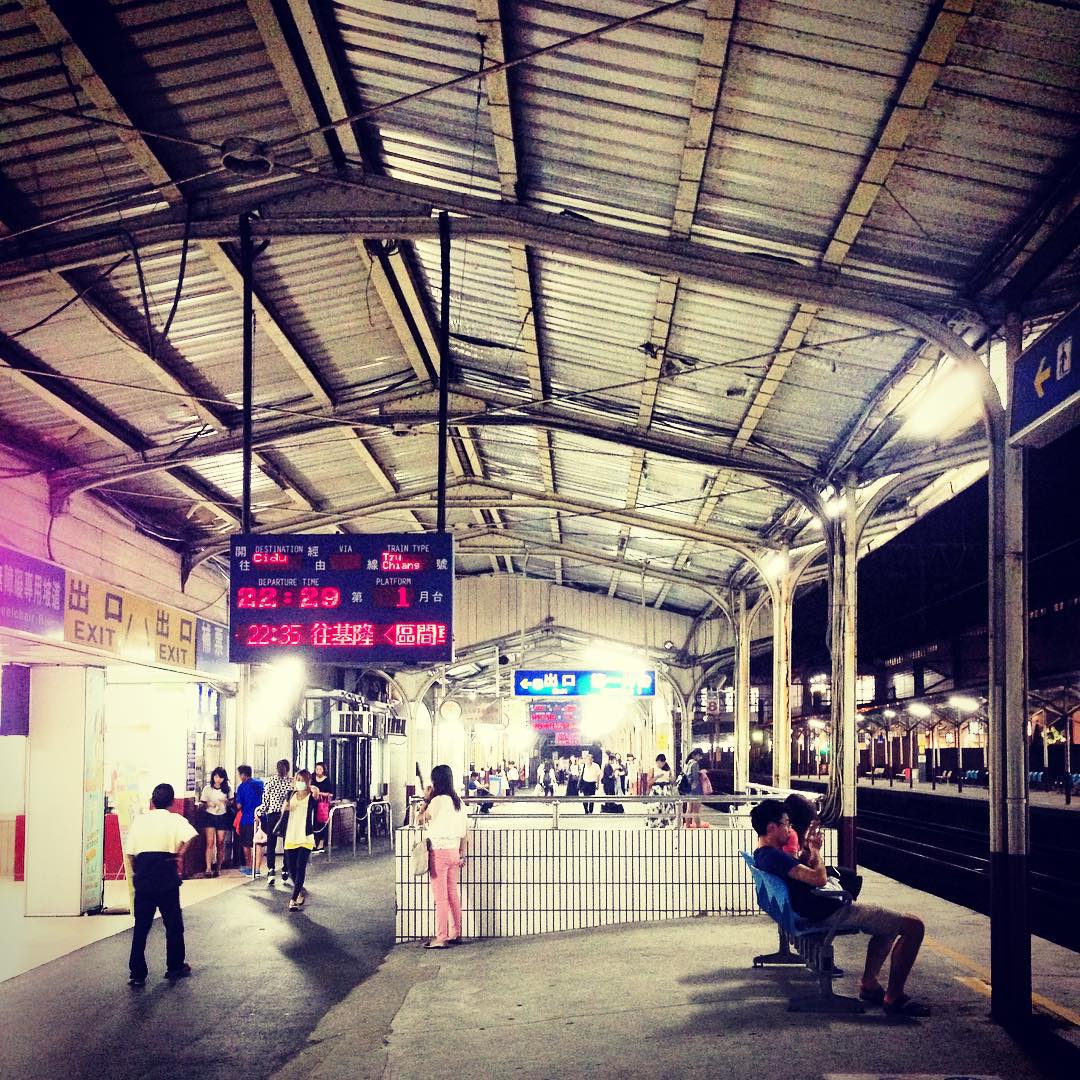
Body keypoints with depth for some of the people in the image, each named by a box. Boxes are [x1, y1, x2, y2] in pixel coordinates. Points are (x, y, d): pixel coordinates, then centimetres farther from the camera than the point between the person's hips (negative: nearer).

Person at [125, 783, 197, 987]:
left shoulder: (139, 820, 8)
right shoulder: (175, 819, 1)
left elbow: (129, 853, 4)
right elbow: (191, 836, -20)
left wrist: (134, 875, 16)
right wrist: (180, 855, -6)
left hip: (144, 878, 2)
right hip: (167, 878, -2)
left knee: (141, 927, 7)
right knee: (173, 924, 13)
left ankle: (137, 974, 5)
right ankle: (175, 967, 24)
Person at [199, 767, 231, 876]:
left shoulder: (227, 789, 4)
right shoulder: (207, 789, 0)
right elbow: (203, 805, 3)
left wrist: (227, 802, -9)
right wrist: (209, 805, -17)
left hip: (222, 817, 2)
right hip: (210, 816, -2)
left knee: (220, 843, 0)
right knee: (210, 842, -11)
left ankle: (218, 867, 11)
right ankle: (208, 868, -14)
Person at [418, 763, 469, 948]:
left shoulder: (438, 801, -15)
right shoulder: (458, 801, 8)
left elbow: (421, 820, -6)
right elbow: (465, 830, 10)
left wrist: (427, 799, 1)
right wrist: (463, 854, 15)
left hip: (439, 851, -7)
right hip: (454, 851, 7)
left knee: (440, 897, -4)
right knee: (453, 895, 15)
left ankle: (440, 938, -3)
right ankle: (456, 934, 21)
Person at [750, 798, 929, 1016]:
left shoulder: (761, 855, 11)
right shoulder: (773, 856, -22)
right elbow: (819, 878, -26)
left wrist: (810, 849, 13)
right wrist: (815, 850, -8)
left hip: (818, 912, 11)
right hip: (831, 913, -11)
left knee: (887, 924, 30)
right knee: (913, 926, -11)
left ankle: (869, 984, 23)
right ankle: (894, 998, -5)